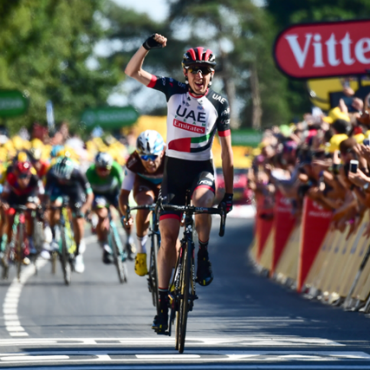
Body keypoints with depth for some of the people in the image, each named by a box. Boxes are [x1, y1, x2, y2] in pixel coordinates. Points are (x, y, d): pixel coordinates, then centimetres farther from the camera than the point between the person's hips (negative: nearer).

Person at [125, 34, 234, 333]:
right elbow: (133, 72, -7)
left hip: (202, 170, -1)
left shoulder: (219, 104, -5)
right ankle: (163, 302, -3)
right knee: (168, 234, -7)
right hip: (174, 169, 1)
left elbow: (226, 151, 0)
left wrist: (229, 192, -2)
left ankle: (203, 255, -12)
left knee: (201, 200, -36)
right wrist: (148, 47, -25)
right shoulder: (174, 90, -3)